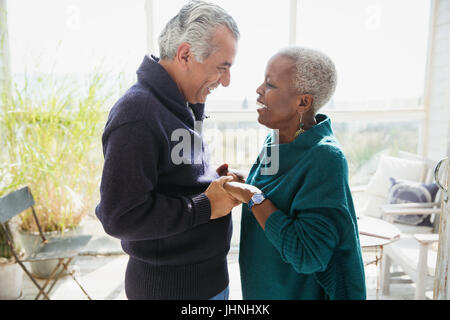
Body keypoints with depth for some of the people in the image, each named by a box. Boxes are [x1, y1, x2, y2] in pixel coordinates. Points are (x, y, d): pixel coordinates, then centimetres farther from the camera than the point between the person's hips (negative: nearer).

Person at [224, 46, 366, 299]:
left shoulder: (325, 158, -27)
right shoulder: (277, 139, -3)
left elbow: (307, 255, -29)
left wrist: (254, 197, -27)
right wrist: (241, 185, -7)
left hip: (298, 291, -7)